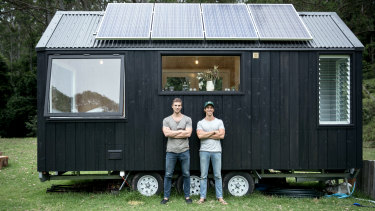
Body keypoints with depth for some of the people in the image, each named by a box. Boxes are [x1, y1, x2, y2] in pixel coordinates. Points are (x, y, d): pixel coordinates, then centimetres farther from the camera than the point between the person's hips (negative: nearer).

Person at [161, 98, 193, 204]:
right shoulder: (166, 120, 6)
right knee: (168, 175, 3)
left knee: (186, 175, 6)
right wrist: (181, 131, -8)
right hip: (171, 151, 0)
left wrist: (172, 134, -9)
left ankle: (187, 196, 17)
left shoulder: (187, 119, 5)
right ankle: (166, 197, 13)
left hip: (184, 151, 0)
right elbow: (166, 133, -10)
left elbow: (188, 133, -10)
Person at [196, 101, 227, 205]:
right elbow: (200, 135, -10)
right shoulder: (200, 123, 6)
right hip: (204, 151, 0)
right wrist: (214, 132, -7)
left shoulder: (219, 122, 7)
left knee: (218, 175, 3)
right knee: (203, 175, 2)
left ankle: (220, 197, 10)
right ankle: (202, 197, 9)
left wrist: (206, 135, -7)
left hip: (216, 151, 0)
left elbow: (222, 135, -7)